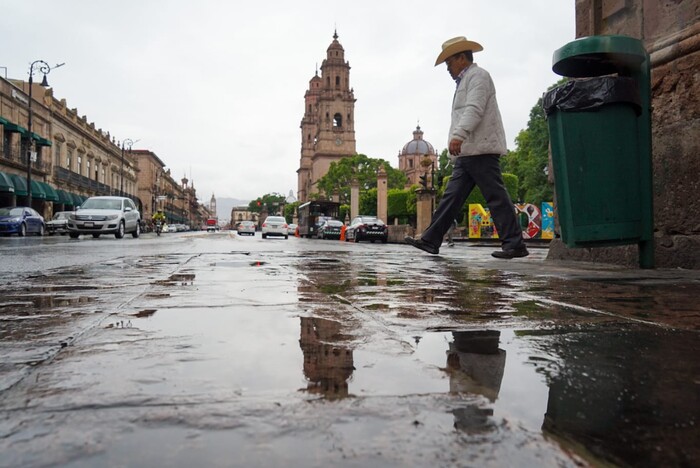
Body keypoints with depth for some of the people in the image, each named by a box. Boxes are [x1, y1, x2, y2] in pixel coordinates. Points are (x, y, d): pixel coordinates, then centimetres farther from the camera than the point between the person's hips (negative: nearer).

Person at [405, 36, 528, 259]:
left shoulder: (478, 75, -1)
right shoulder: (465, 81, 28)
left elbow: (474, 109, -18)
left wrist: (459, 136, -31)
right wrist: (457, 151, 24)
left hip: (481, 150, -10)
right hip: (467, 153, 10)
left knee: (496, 197, -9)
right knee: (452, 196, 4)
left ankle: (514, 244, -5)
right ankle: (430, 240, 3)